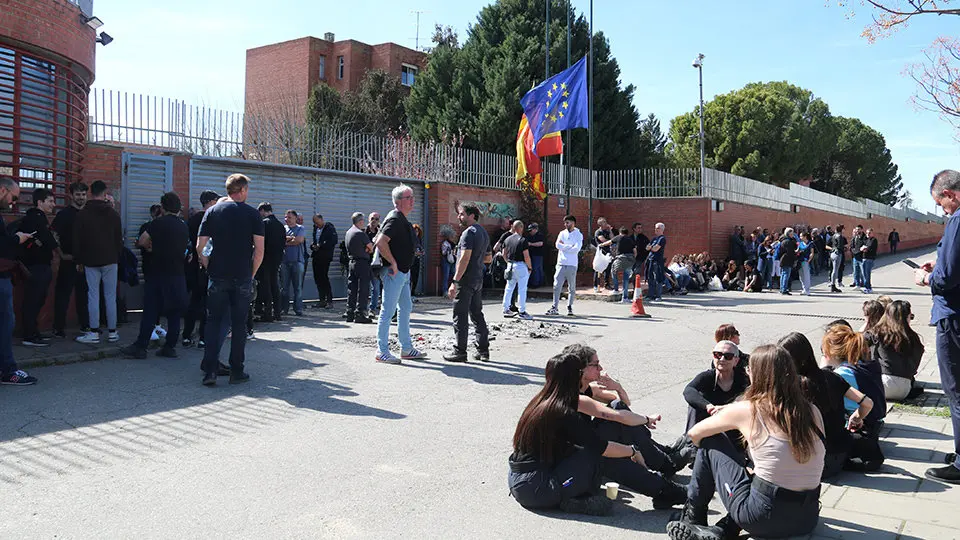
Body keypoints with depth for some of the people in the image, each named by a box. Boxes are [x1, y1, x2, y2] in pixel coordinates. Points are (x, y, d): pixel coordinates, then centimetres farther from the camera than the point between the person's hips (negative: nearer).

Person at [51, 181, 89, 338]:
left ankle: (85, 325, 21)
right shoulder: (64, 214, -4)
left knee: (84, 294, 12)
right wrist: (62, 254, -11)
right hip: (69, 261, -5)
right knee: (63, 294, -1)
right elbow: (53, 235, -9)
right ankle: (59, 328, 4)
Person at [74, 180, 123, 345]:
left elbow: (77, 240, 1)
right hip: (110, 260, 1)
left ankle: (94, 333, -1)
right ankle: (112, 332, 5)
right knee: (110, 296, 3)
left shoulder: (82, 214, -1)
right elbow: (119, 238, 6)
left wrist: (79, 260, 9)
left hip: (90, 261, -1)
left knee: (93, 295, 0)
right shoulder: (113, 213, 3)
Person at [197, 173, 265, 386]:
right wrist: (252, 273, 5)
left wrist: (208, 266, 14)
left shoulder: (213, 212, 4)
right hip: (243, 277, -1)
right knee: (239, 324, 6)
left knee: (215, 321, 8)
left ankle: (210, 370, 2)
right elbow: (259, 250, -6)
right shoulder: (252, 214, -1)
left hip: (218, 276, 2)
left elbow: (199, 246, 0)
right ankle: (236, 371, 11)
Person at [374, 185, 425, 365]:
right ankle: (382, 351, 1)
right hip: (394, 273, -11)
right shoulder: (395, 219, -16)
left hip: (403, 272, 11)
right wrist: (393, 263, -21)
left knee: (406, 308, 14)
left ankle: (406, 349, 21)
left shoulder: (402, 220, 16)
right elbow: (381, 243, -27)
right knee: (387, 311, -5)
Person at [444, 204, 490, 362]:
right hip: (478, 279, 9)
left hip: (465, 280, -9)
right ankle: (483, 350, 14)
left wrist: (455, 281, -23)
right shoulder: (483, 233, 16)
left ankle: (460, 351, 0)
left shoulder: (469, 233, -14)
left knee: (460, 316, -3)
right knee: (477, 314, 13)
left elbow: (465, 258, -22)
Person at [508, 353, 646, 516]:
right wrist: (633, 452, 3)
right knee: (592, 453, -5)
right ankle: (580, 500, 3)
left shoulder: (538, 402, 8)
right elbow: (603, 447, -13)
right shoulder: (564, 413, -18)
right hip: (536, 492, -9)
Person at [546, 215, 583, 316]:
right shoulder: (562, 233, 11)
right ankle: (554, 307, 0)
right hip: (561, 263, 2)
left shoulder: (578, 235, 2)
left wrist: (564, 246, -6)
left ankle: (570, 307, 13)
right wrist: (570, 246, -9)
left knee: (572, 287, 4)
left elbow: (576, 249, -12)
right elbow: (557, 245, -5)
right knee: (557, 286, -3)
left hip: (572, 265, -2)